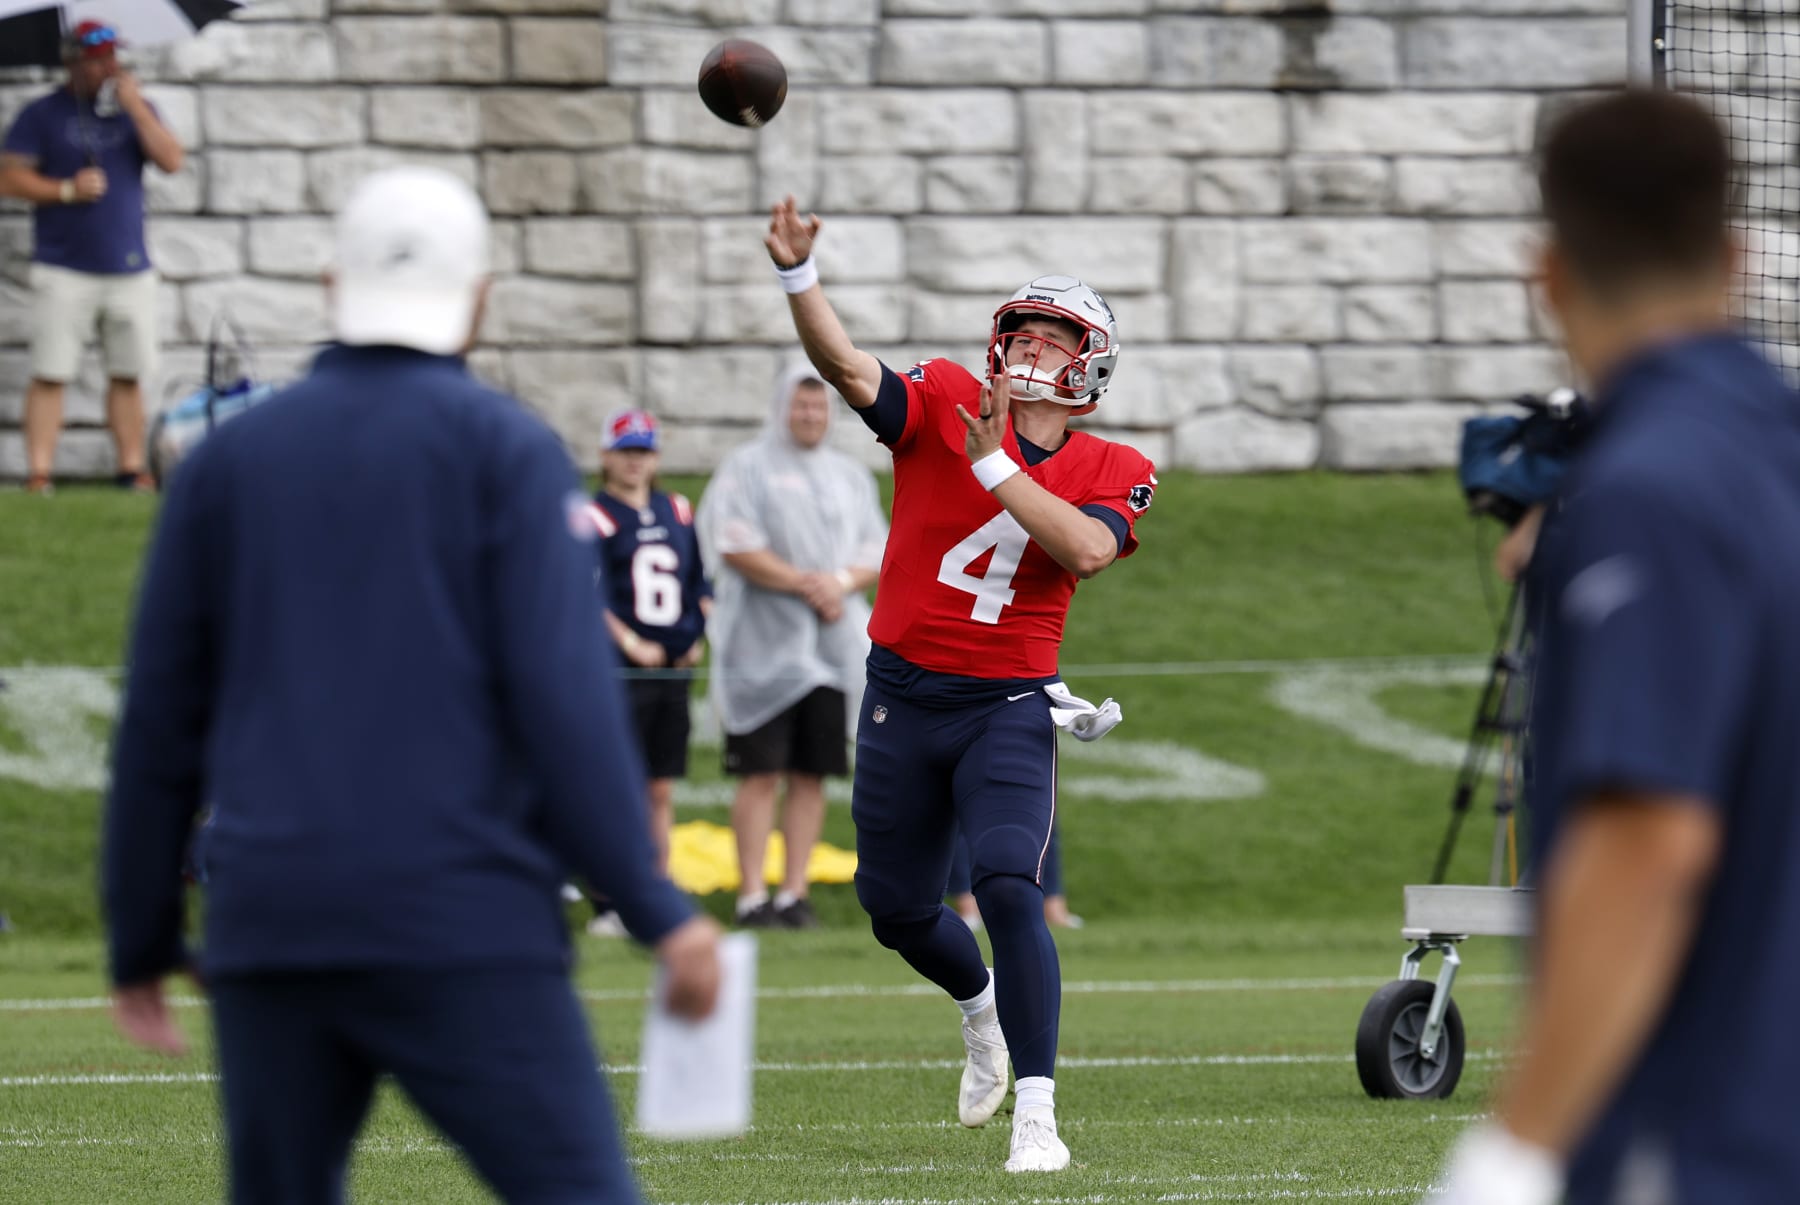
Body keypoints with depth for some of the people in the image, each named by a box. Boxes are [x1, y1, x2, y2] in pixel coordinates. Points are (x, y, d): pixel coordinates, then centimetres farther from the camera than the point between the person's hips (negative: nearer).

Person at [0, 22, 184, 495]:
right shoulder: (42, 115, 3)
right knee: (50, 375, -8)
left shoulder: (137, 110, 12)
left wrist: (135, 106, -8)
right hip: (63, 272, -3)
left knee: (128, 375, 6)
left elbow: (171, 161, -2)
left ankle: (133, 470, 13)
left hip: (130, 270, 3)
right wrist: (67, 190, -14)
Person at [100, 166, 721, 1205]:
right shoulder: (503, 448, 1)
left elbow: (161, 721, 14)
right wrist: (656, 911, -8)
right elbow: (565, 697, -9)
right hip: (461, 923, -4)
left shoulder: (230, 460, 13)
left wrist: (142, 945, 20)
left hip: (270, 924, 4)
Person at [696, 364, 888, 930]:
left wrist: (842, 581, -10)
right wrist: (805, 584, -15)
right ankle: (752, 897, -7)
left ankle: (794, 893, 7)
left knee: (812, 774, 3)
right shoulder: (747, 468, 0)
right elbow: (734, 544, -11)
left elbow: (878, 552, 12)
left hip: (833, 643, 5)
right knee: (760, 773, -8)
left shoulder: (851, 477, 16)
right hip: (764, 643, -5)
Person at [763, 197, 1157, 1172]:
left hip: (1009, 708, -2)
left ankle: (1036, 1110, -18)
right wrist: (798, 275, -36)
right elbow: (850, 370, -19)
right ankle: (982, 1010, 45)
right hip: (902, 698, 2)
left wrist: (995, 467, -22)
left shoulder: (1109, 473, 1)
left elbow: (1087, 549, -21)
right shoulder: (945, 405, -2)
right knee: (897, 909, 13)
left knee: (1008, 887, -21)